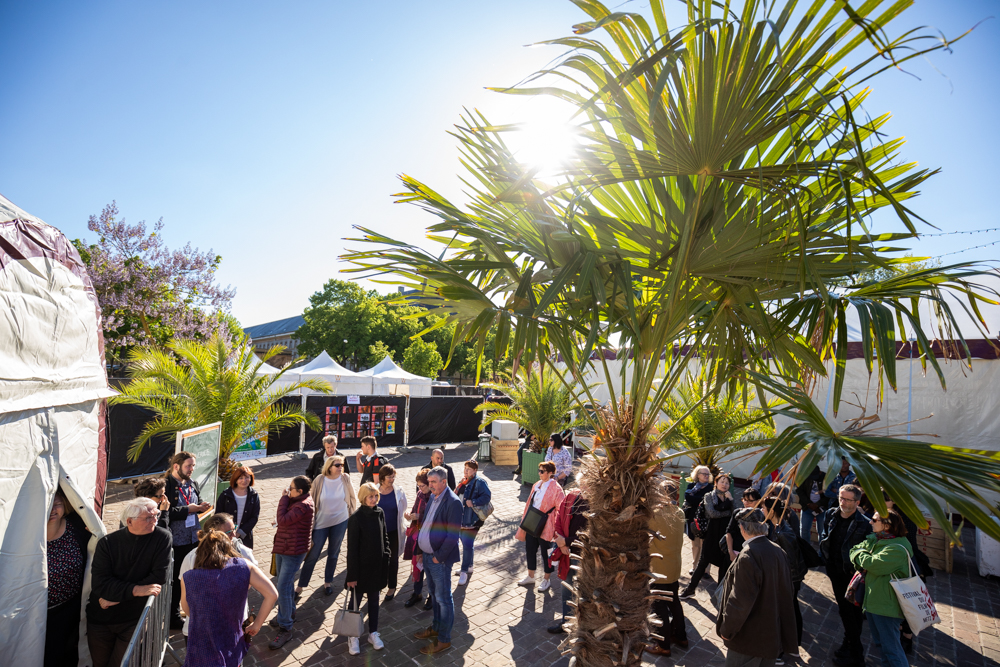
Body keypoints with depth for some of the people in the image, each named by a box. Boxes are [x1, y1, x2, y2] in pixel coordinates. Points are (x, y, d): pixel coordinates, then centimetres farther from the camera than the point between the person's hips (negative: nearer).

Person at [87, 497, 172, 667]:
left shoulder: (162, 537, -13)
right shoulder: (107, 543, -7)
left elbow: (159, 577, -17)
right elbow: (99, 583, -15)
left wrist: (116, 597, -15)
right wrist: (136, 590, -27)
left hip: (135, 619, -2)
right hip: (100, 619, 2)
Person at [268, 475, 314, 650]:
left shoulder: (304, 505, -24)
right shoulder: (294, 502, 6)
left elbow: (283, 520, -26)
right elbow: (283, 519, 8)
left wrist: (284, 498, -19)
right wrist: (285, 498, 0)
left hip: (293, 552, -10)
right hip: (282, 548, 10)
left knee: (283, 588, -8)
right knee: (286, 583, 23)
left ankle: (285, 629, 2)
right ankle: (289, 613, 43)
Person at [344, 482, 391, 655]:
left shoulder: (380, 513, -4)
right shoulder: (356, 518, -19)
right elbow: (352, 548, -15)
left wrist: (386, 560, 6)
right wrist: (352, 575, -12)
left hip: (377, 565, 5)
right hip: (361, 567, -4)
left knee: (374, 600, 18)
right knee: (356, 601, 13)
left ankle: (373, 633, 35)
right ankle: (352, 636, 31)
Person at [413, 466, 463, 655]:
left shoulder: (453, 502, -22)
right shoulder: (432, 498, 4)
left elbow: (453, 535, -21)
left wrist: (438, 557, -16)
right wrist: (421, 551, 10)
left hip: (440, 559, -8)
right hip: (426, 555, 8)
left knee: (443, 599, 6)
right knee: (435, 594, 23)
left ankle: (444, 639, 20)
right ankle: (436, 627, 40)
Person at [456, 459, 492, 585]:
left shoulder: (480, 482, -13)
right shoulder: (463, 481, 11)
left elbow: (487, 496, -23)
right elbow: (456, 495, 22)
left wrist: (473, 502, -27)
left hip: (471, 520, -8)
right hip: (460, 518, 8)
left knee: (467, 545, -5)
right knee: (465, 543, 18)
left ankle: (464, 572, 7)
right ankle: (468, 567, 35)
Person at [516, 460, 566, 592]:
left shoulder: (556, 489, -17)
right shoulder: (537, 485, 5)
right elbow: (530, 503, 13)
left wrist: (558, 529, -21)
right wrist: (525, 519, 13)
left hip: (545, 527, -7)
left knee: (545, 552, 9)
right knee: (530, 549, 17)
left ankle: (546, 580, 30)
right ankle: (530, 577, 37)